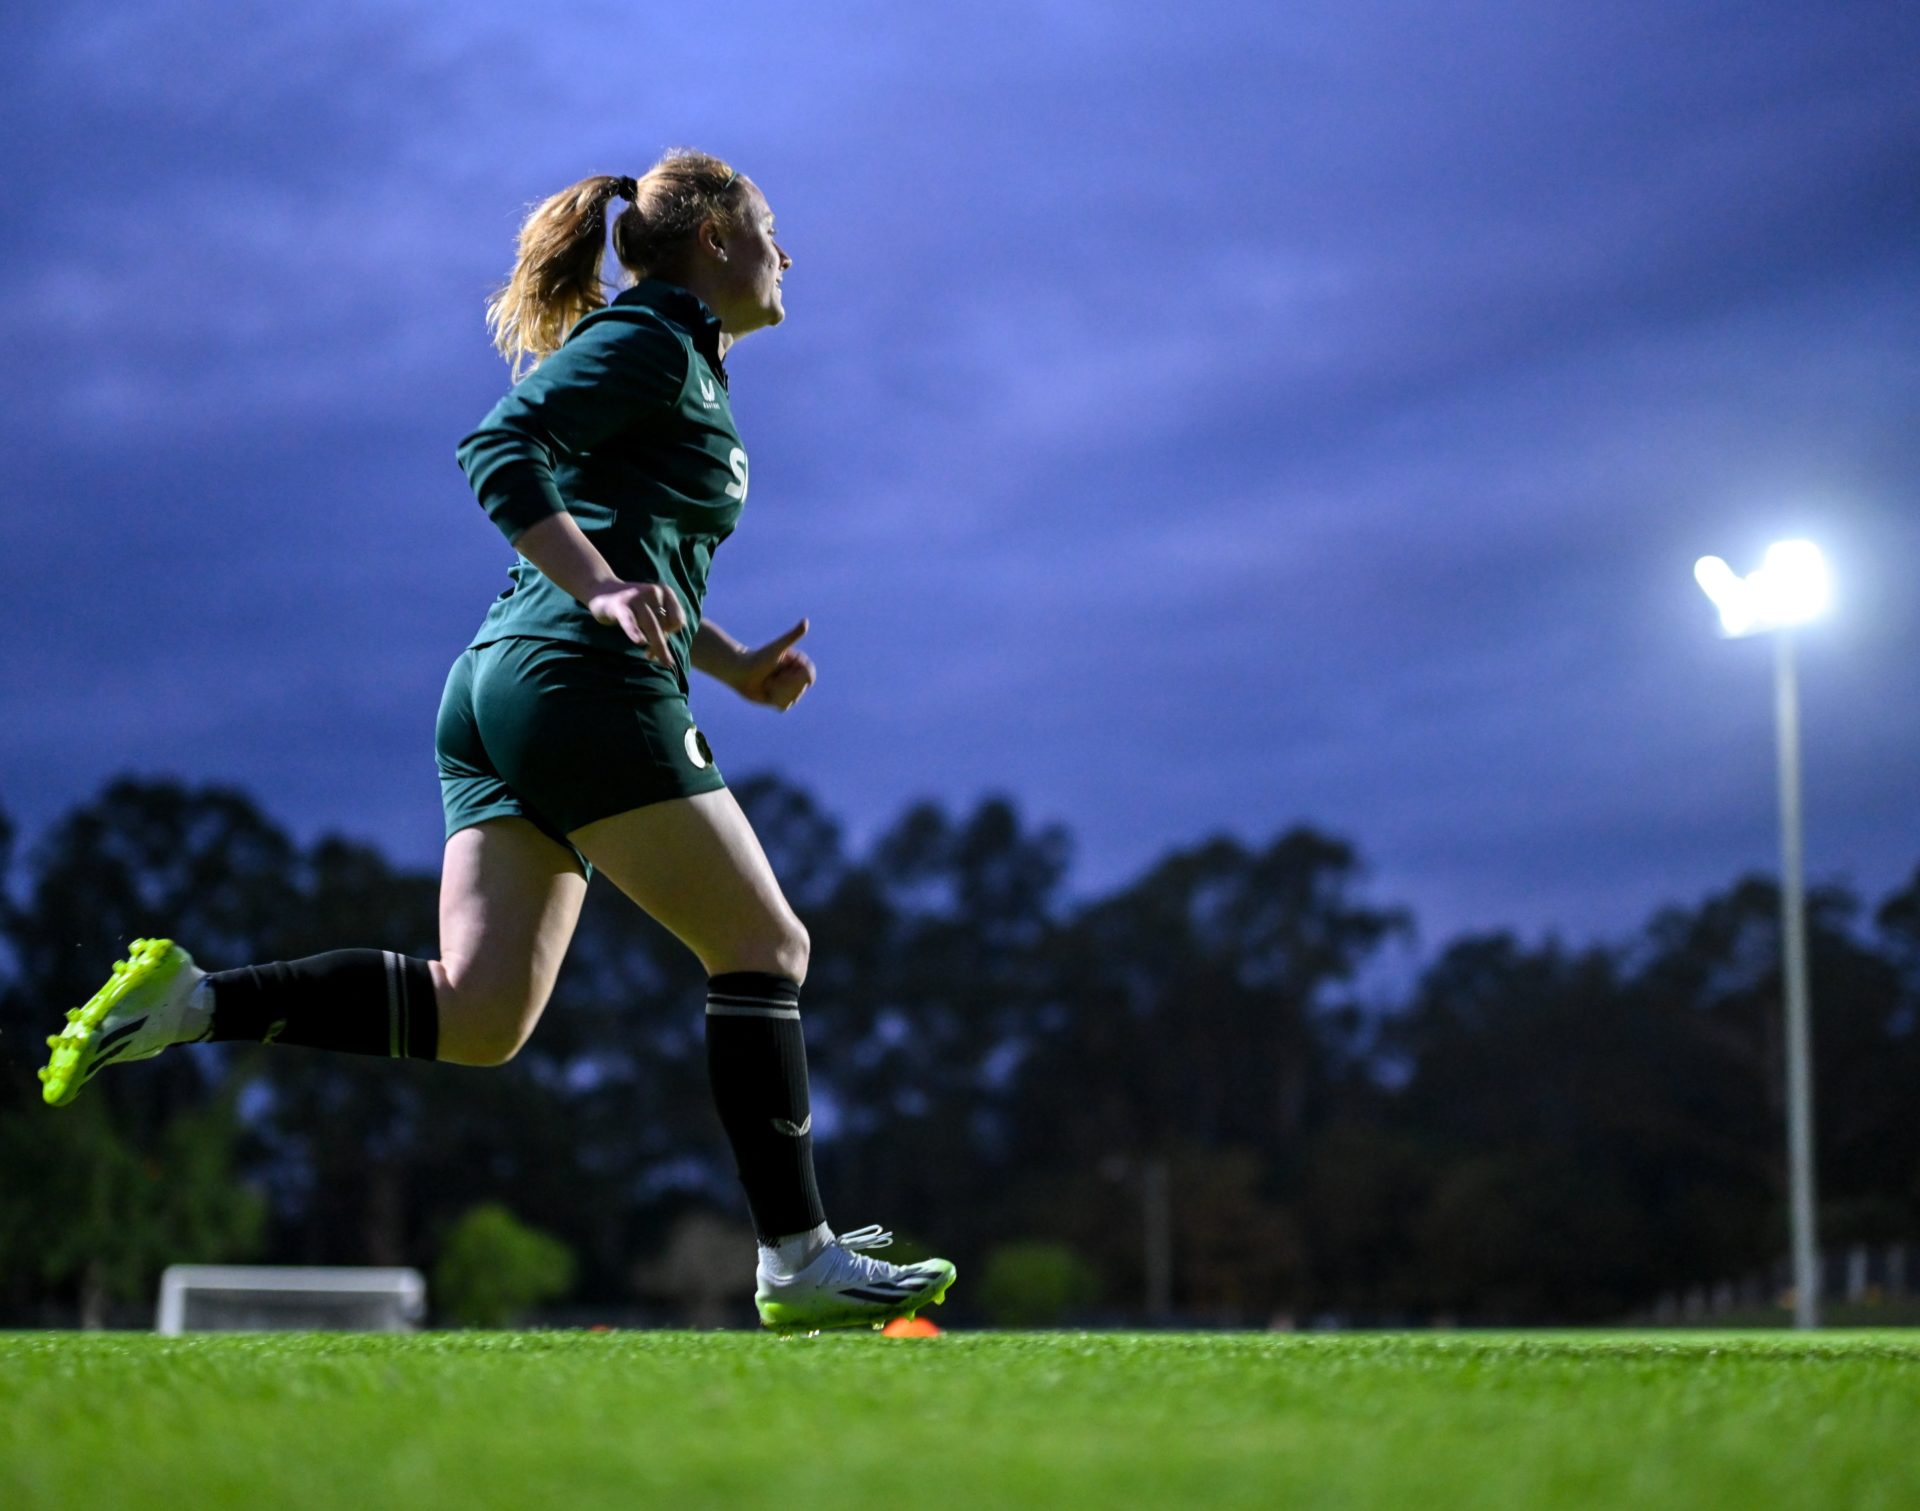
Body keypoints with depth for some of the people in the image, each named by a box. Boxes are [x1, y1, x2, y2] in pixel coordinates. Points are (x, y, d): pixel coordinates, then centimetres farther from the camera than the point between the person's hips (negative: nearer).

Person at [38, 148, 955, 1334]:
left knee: (477, 1017, -3)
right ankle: (800, 1259, -2)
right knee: (765, 944, -3)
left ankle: (194, 1001, -11)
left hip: (500, 689, 9)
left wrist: (736, 666, 24)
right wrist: (605, 593, -24)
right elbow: (500, 449, -15)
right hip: (583, 687, -9)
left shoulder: (680, 366, 28)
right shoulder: (647, 340, -1)